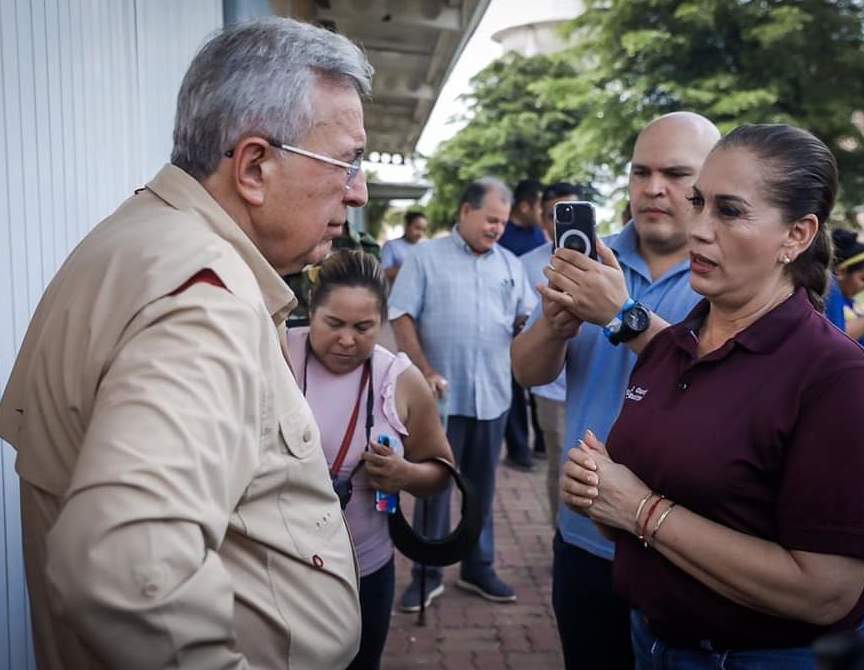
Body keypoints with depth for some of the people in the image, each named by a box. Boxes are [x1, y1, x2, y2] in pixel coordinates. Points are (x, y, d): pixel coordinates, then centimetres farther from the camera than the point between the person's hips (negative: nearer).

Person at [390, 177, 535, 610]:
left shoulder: (510, 265, 11)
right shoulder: (426, 257, -1)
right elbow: (401, 317, -7)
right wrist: (424, 371, -15)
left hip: (493, 394, 4)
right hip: (442, 393, -4)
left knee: (481, 485, 14)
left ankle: (478, 568, 28)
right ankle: (427, 574, 17)